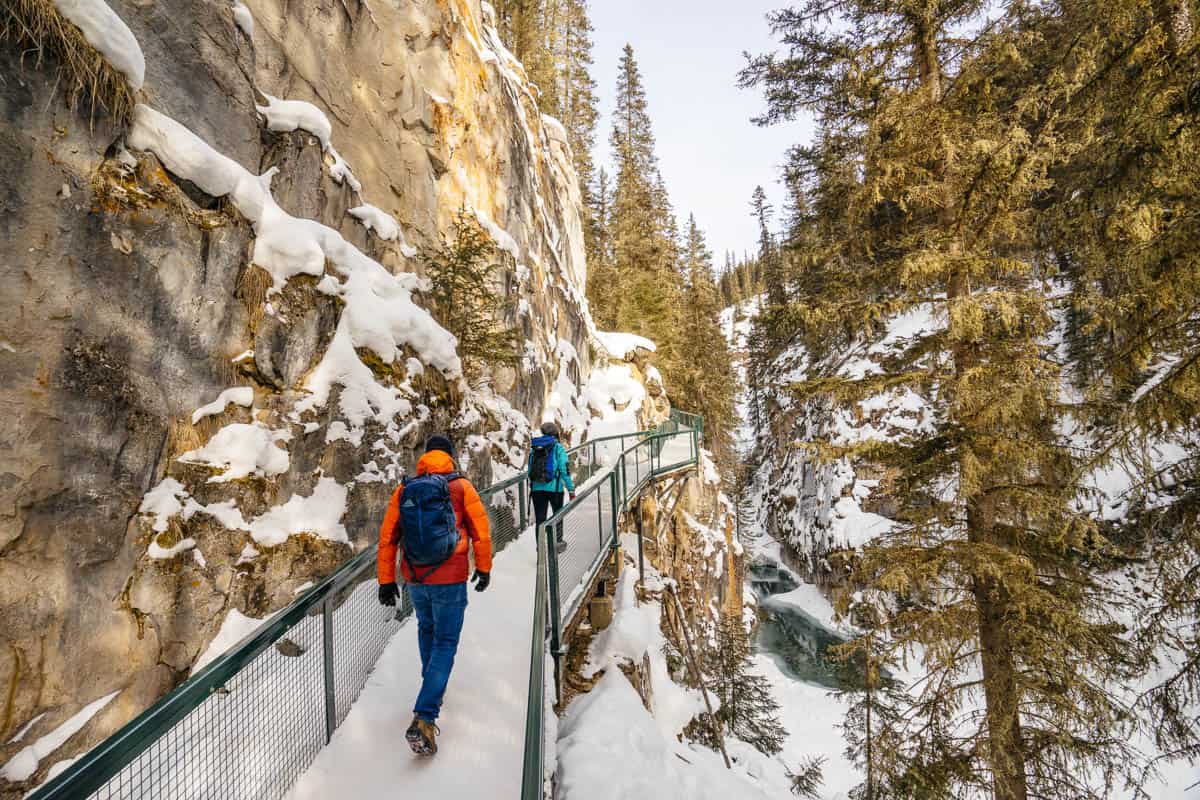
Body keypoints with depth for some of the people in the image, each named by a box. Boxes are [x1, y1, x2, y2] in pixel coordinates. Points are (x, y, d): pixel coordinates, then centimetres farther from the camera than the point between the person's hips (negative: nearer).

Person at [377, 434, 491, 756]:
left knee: (426, 629, 29)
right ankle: (424, 718, -5)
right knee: (445, 643, 5)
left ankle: (433, 688, 44)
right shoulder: (461, 487, -7)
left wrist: (386, 580, 10)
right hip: (450, 580, -4)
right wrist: (484, 568, 8)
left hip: (415, 580, 4)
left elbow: (387, 538, 2)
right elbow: (481, 530, -5)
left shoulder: (404, 490, 1)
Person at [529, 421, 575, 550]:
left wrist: (531, 487, 17)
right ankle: (558, 541, 26)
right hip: (555, 488, -3)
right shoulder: (558, 448, -4)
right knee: (558, 514, 18)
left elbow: (530, 470, 8)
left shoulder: (534, 448, 8)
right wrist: (571, 489, -4)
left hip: (537, 489, 3)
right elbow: (565, 470, -9)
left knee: (540, 518, 10)